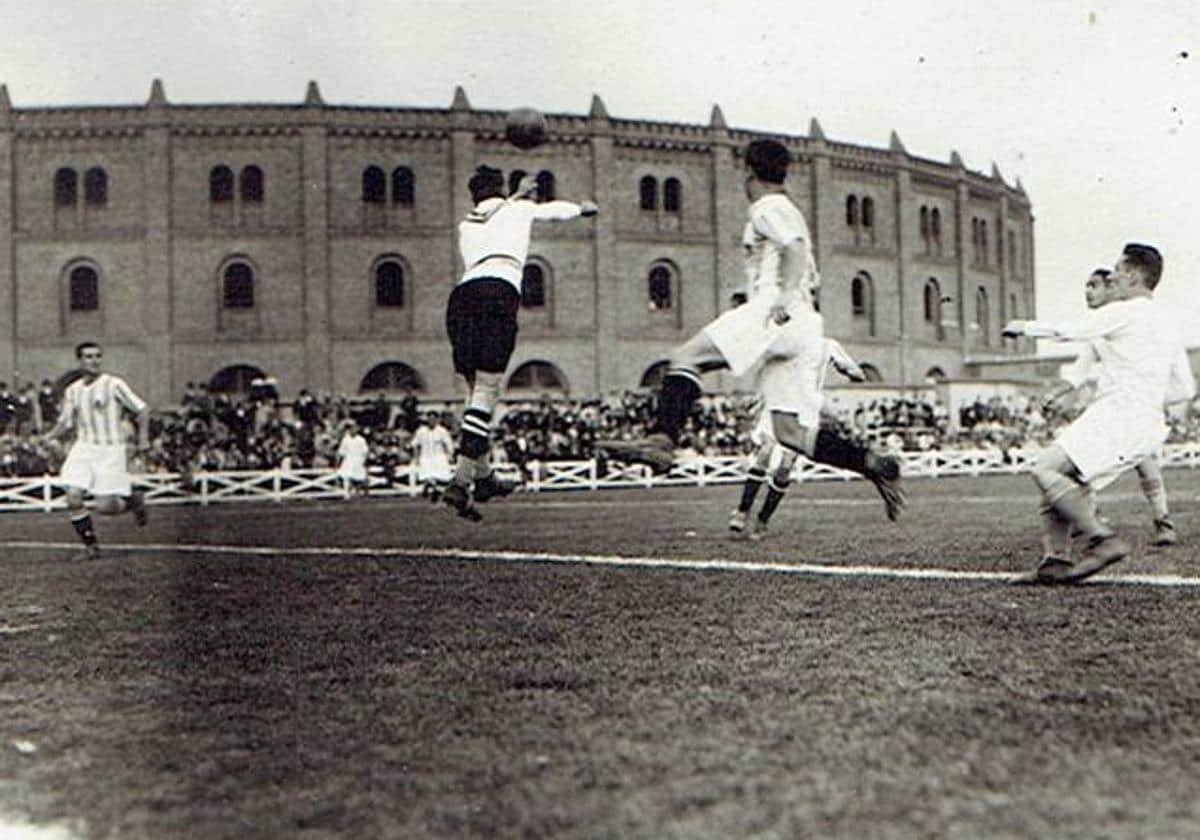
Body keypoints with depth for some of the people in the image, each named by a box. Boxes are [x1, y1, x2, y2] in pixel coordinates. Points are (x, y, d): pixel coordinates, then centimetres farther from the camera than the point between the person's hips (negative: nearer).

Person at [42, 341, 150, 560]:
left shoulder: (113, 385, -6)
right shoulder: (72, 390, 9)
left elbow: (142, 410, -1)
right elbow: (65, 423, 15)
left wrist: (143, 437, -8)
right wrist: (47, 437, -1)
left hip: (110, 449, -4)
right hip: (83, 448, 4)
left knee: (104, 506, -10)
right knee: (73, 498, -11)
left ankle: (133, 500, 24)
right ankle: (91, 546, 5)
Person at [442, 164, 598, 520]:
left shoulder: (465, 225, 29)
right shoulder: (519, 210, 23)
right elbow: (557, 209, 44)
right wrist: (583, 208, 65)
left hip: (461, 295, 5)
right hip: (499, 293, -5)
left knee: (476, 391, 13)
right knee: (486, 392, -10)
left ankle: (484, 477, 20)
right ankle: (460, 483, -20)